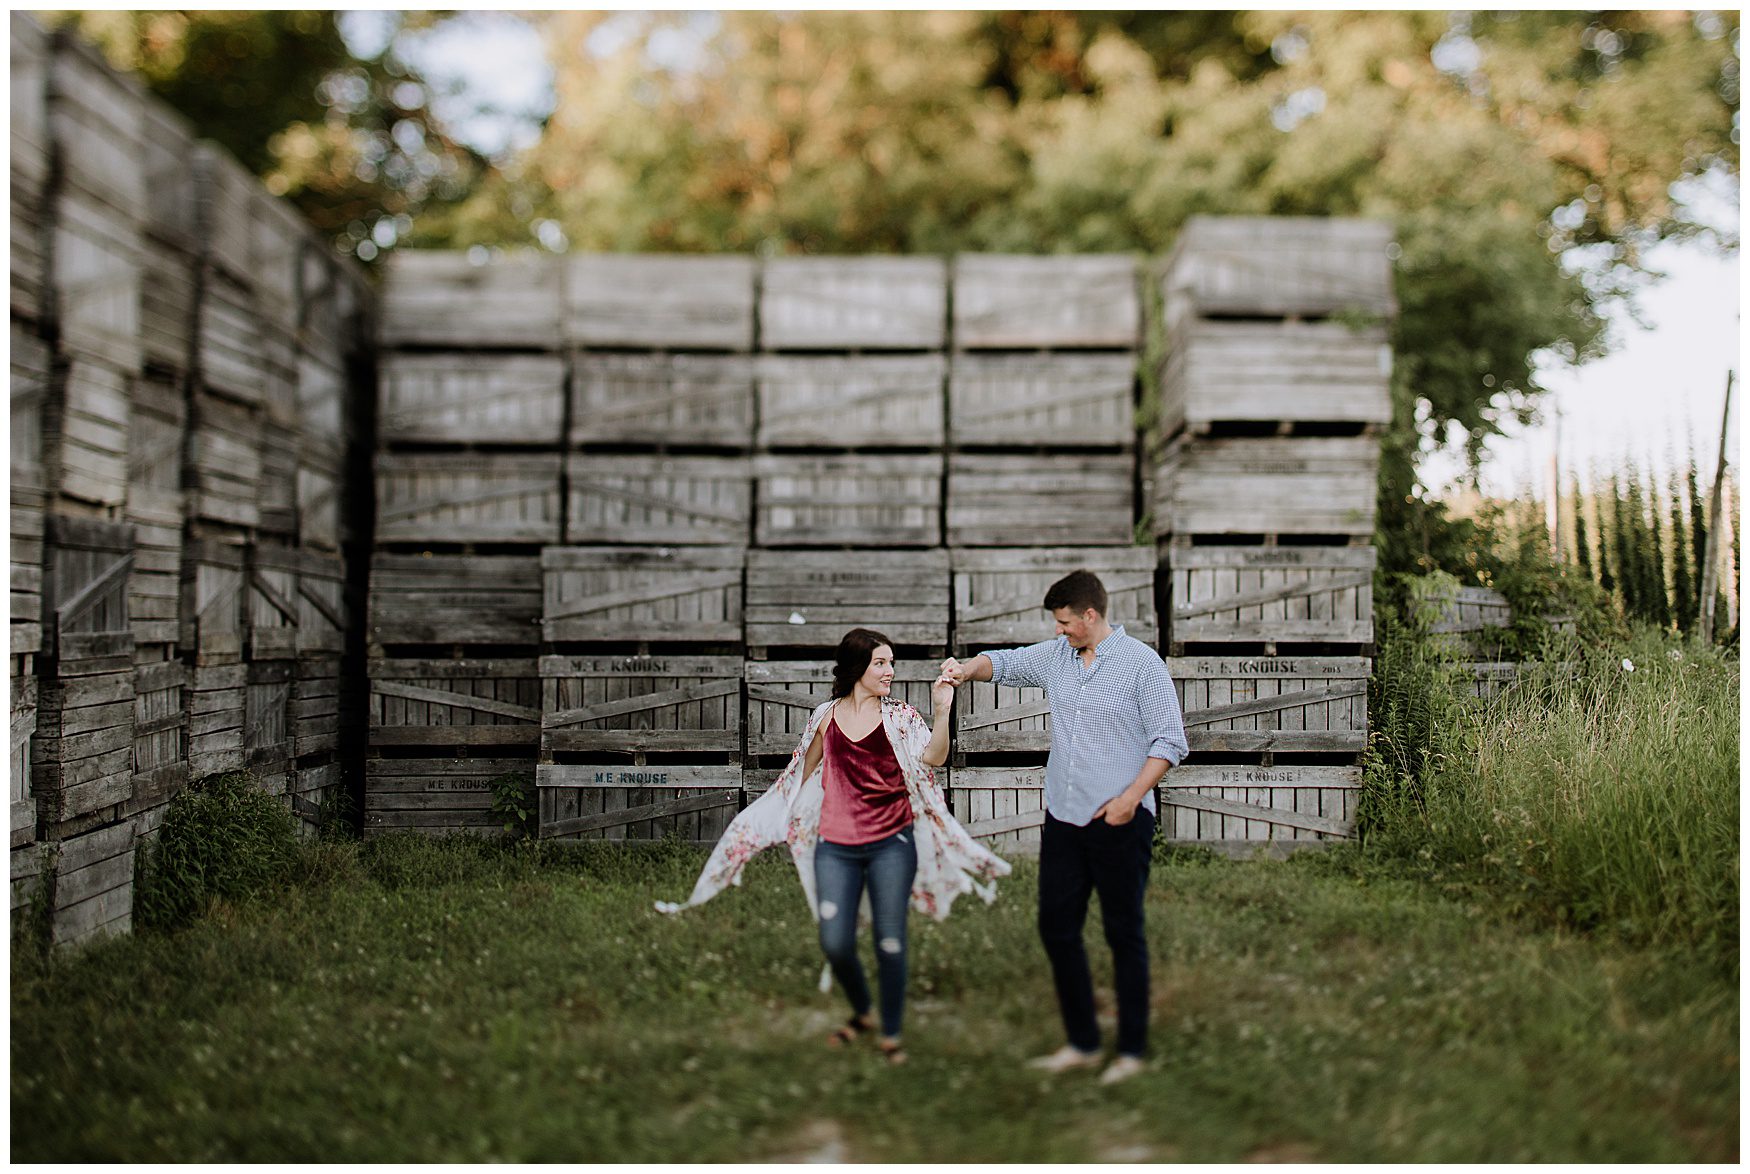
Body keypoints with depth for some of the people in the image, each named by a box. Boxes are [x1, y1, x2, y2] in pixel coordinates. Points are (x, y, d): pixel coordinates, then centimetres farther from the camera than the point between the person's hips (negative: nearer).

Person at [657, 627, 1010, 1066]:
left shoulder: (899, 716, 0)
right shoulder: (827, 716, 6)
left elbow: (933, 757, -18)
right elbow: (804, 774, 21)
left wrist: (942, 712, -33)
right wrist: (779, 816, 31)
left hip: (891, 844, -2)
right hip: (837, 846, 2)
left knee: (890, 939, -1)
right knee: (834, 943, -1)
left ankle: (891, 1034, 15)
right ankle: (861, 1013, 27)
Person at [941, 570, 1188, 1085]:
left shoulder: (1141, 663, -8)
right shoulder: (1056, 656, 8)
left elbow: (1169, 741, -9)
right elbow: (1004, 663, 18)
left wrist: (1130, 798, -17)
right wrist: (967, 669, -4)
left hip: (1120, 823, -6)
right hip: (1063, 818, 6)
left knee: (1124, 934, 3)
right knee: (1056, 928, 9)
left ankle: (1132, 1049, 15)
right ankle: (1082, 1043, 22)